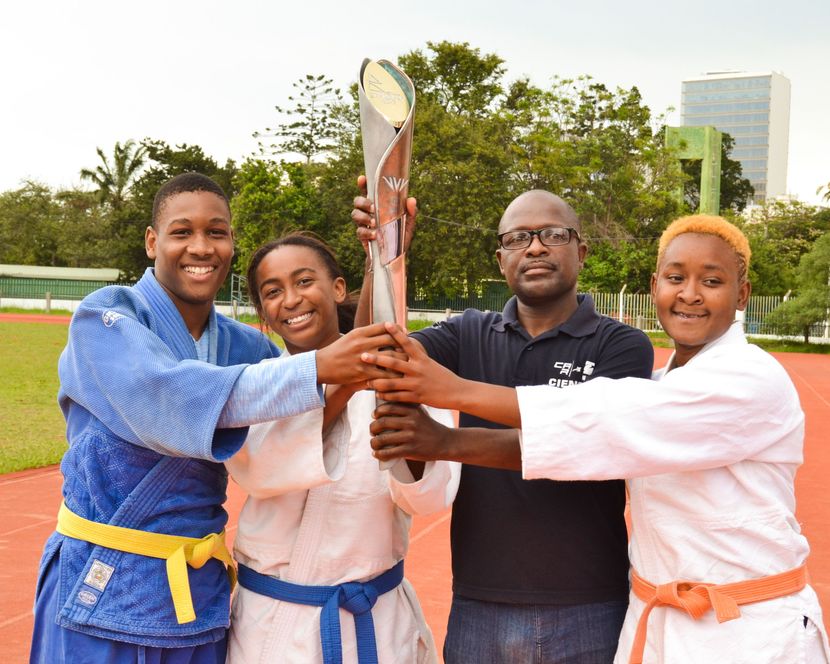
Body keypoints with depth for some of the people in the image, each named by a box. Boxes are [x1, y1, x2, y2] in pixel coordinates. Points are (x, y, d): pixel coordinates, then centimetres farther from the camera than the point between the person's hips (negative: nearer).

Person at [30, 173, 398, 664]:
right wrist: (317, 369, -36)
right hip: (102, 587, -5)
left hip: (200, 589, 5)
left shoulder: (245, 345, 4)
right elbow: (166, 397, -29)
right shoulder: (106, 317, -11)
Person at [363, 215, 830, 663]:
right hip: (655, 619, 7)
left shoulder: (753, 379, -17)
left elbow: (605, 422, -25)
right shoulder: (661, 386, 9)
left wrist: (456, 391, -27)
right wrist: (447, 444, -20)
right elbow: (583, 441, -6)